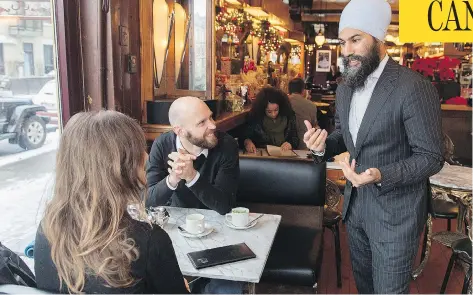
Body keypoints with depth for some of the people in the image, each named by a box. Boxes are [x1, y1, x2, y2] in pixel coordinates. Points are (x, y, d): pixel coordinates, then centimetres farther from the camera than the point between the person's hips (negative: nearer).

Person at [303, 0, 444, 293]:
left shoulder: (414, 87, -21)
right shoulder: (345, 88, 4)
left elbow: (431, 157, -18)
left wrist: (381, 176, -33)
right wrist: (323, 145, -8)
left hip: (395, 211, -7)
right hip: (355, 203, 7)